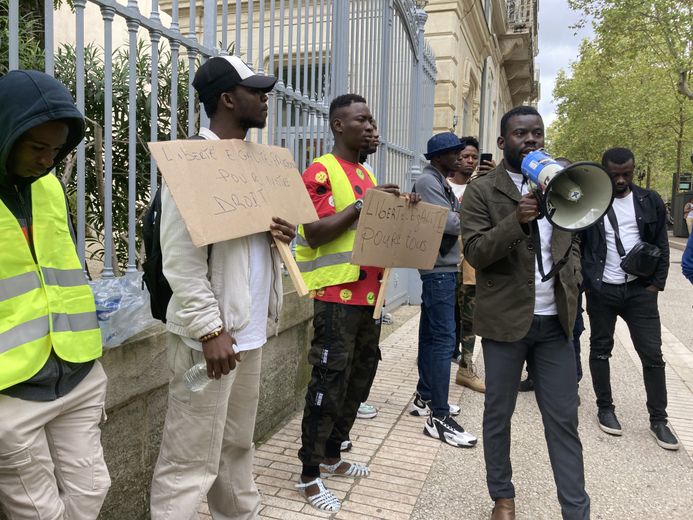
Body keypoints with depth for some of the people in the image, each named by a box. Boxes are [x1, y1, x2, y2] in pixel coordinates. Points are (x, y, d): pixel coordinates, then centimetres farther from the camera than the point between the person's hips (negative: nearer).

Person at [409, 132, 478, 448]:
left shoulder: (441, 183, 19)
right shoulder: (427, 182, -11)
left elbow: (453, 217, 15)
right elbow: (448, 222, -20)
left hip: (442, 269, 10)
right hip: (438, 270, -10)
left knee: (431, 335, 15)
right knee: (443, 339, -11)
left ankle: (424, 398, 26)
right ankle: (438, 417, -8)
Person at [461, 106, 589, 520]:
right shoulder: (482, 191, -4)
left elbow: (572, 242, 20)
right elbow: (475, 251, -14)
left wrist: (571, 280, 5)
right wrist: (517, 219, -28)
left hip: (555, 321, 4)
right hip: (506, 320, -3)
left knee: (564, 419, 8)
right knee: (499, 415, 11)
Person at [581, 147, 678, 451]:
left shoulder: (650, 201, 3)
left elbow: (661, 245, 7)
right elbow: (575, 244, -2)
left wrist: (657, 283, -1)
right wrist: (585, 283, -7)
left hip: (639, 290, 2)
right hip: (600, 290, -1)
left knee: (652, 354, 3)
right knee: (600, 349, 10)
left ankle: (658, 420, 15)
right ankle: (605, 408, 26)